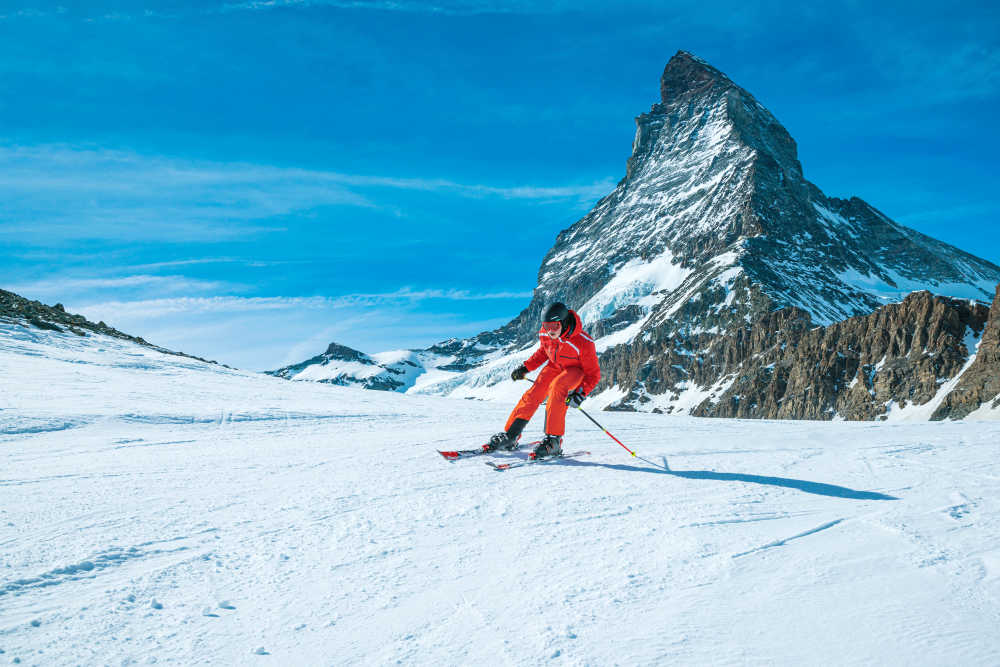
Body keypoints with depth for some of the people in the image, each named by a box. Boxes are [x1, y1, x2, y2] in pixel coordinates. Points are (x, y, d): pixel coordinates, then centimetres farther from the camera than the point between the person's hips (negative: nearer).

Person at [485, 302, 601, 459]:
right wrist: (525, 367, 0)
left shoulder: (583, 343, -32)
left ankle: (554, 441, -29)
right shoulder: (545, 333, -17)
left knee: (556, 387, -33)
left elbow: (593, 374, -21)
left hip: (576, 370, -5)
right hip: (555, 366, 5)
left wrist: (581, 393, -34)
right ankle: (510, 436, 0)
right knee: (533, 394, -12)